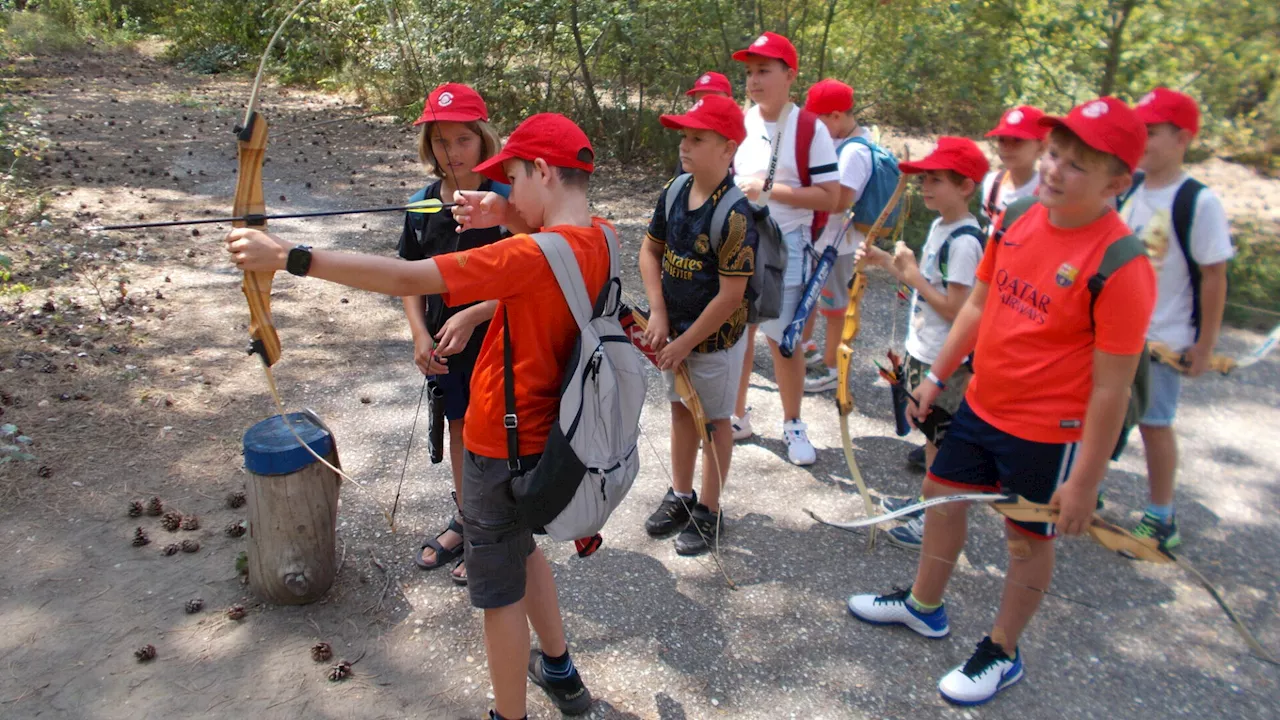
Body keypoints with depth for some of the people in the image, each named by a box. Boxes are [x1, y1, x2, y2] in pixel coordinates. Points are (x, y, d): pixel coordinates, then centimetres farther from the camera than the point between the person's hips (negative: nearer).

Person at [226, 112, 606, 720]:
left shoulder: (535, 255, -30)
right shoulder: (598, 237, -5)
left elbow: (406, 279, -31)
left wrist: (288, 256, -25)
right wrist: (505, 215, -4)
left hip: (504, 447, -8)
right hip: (541, 435, 9)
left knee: (501, 590, 10)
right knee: (518, 547, 29)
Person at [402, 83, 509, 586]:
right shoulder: (421, 204, -1)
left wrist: (472, 316, -27)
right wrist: (420, 333, -8)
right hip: (445, 351, 5)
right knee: (459, 432, 20)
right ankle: (466, 523, 41)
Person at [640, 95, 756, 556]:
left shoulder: (734, 214, -26)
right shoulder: (674, 191, -5)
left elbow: (730, 295, -25)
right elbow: (650, 249, 5)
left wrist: (686, 343, -17)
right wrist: (658, 312, -7)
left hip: (716, 338, -7)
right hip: (675, 328, 7)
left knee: (714, 420, 11)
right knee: (681, 410, 20)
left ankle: (709, 511, 28)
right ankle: (680, 495, 40)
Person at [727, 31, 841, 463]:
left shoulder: (811, 130, -9)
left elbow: (830, 197, -13)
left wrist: (769, 190, -19)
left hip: (784, 249, -4)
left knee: (783, 340, 3)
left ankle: (793, 426, 22)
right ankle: (737, 416, 27)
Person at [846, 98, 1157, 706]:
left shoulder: (1121, 266, -23)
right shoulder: (1019, 220, -4)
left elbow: (1111, 387, -20)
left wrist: (1085, 480, -16)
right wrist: (936, 377, 11)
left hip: (1048, 433, -7)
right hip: (980, 405, 7)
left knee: (1028, 538, 13)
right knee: (941, 494, 20)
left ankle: (1002, 653, 36)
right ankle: (924, 606, 44)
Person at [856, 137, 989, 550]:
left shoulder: (964, 241, -22)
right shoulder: (940, 226, 7)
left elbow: (955, 309, -24)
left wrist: (912, 274, -20)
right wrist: (885, 262, 4)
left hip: (945, 363, -9)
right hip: (924, 352, 9)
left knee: (940, 442, 4)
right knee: (932, 437, 21)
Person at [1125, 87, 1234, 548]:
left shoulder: (1200, 202, -15)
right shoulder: (1126, 191, 2)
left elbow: (1214, 275, -12)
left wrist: (1205, 345, -11)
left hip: (1163, 338, -5)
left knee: (1154, 423, 5)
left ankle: (1161, 519, 22)